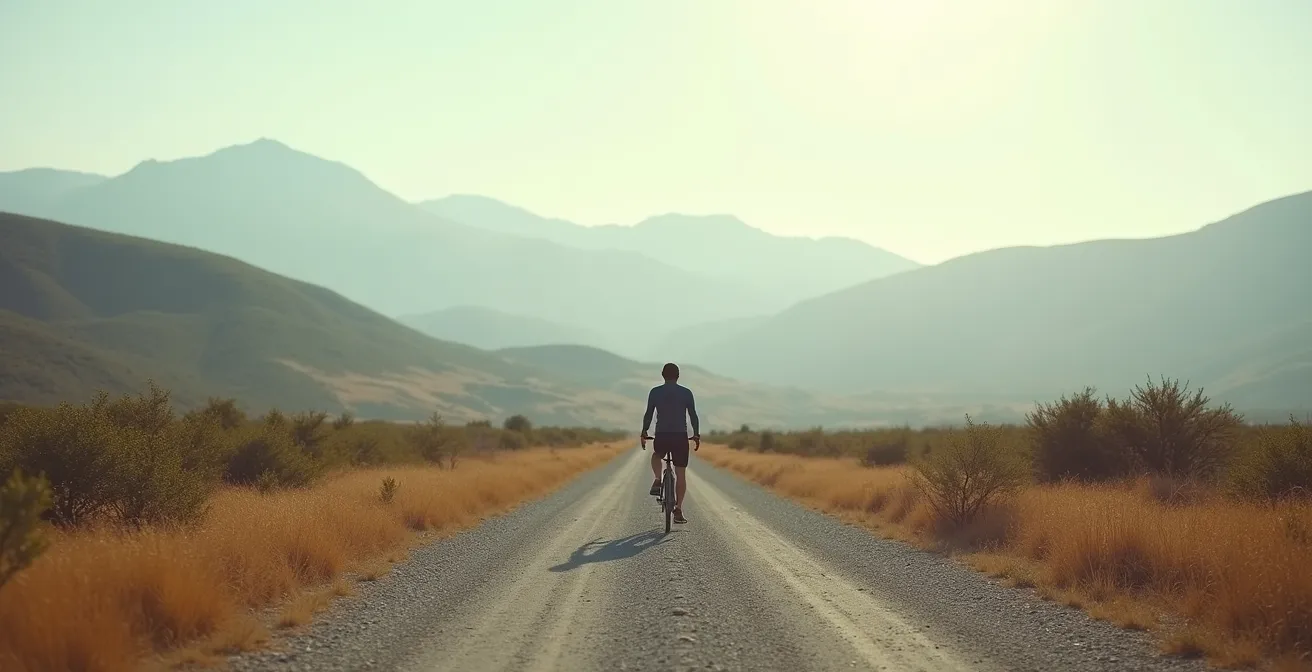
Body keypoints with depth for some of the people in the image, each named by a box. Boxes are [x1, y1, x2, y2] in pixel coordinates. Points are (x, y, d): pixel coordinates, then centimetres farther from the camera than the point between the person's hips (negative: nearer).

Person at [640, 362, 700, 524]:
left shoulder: (655, 392, 3)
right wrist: (696, 435, 12)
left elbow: (648, 415, 4)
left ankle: (657, 480, 6)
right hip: (681, 437, 0)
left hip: (661, 436, 0)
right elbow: (693, 415, 3)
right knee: (680, 474, 7)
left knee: (656, 456, 33)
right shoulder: (686, 393, 2)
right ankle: (678, 509, 2)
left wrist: (644, 434, 13)